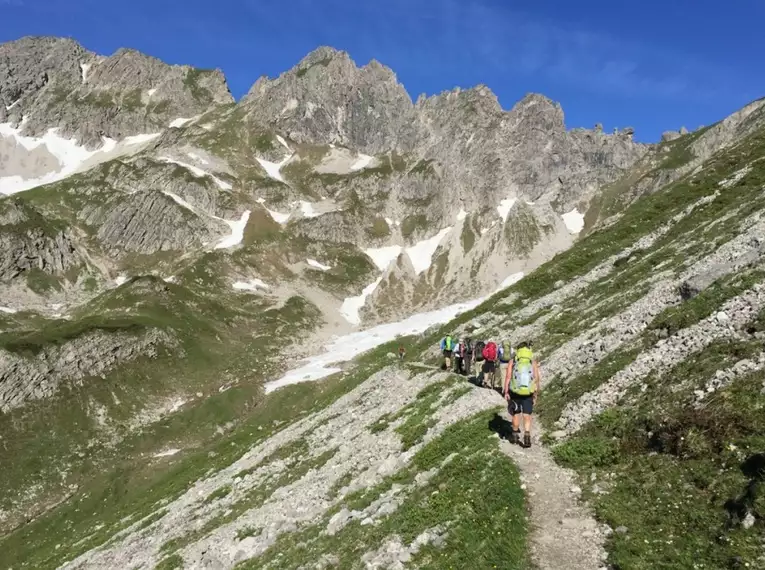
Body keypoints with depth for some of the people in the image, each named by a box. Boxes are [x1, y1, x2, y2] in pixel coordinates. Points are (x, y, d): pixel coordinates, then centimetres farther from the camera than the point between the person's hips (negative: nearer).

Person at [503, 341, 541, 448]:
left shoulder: (513, 362, -5)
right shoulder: (534, 363, -4)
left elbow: (508, 377, -11)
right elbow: (537, 379, -7)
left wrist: (506, 392, -6)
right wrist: (536, 394, 3)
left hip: (515, 392, 1)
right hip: (528, 394, 0)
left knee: (516, 414, 17)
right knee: (527, 416, 6)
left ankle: (515, 436, 30)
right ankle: (527, 437, -9)